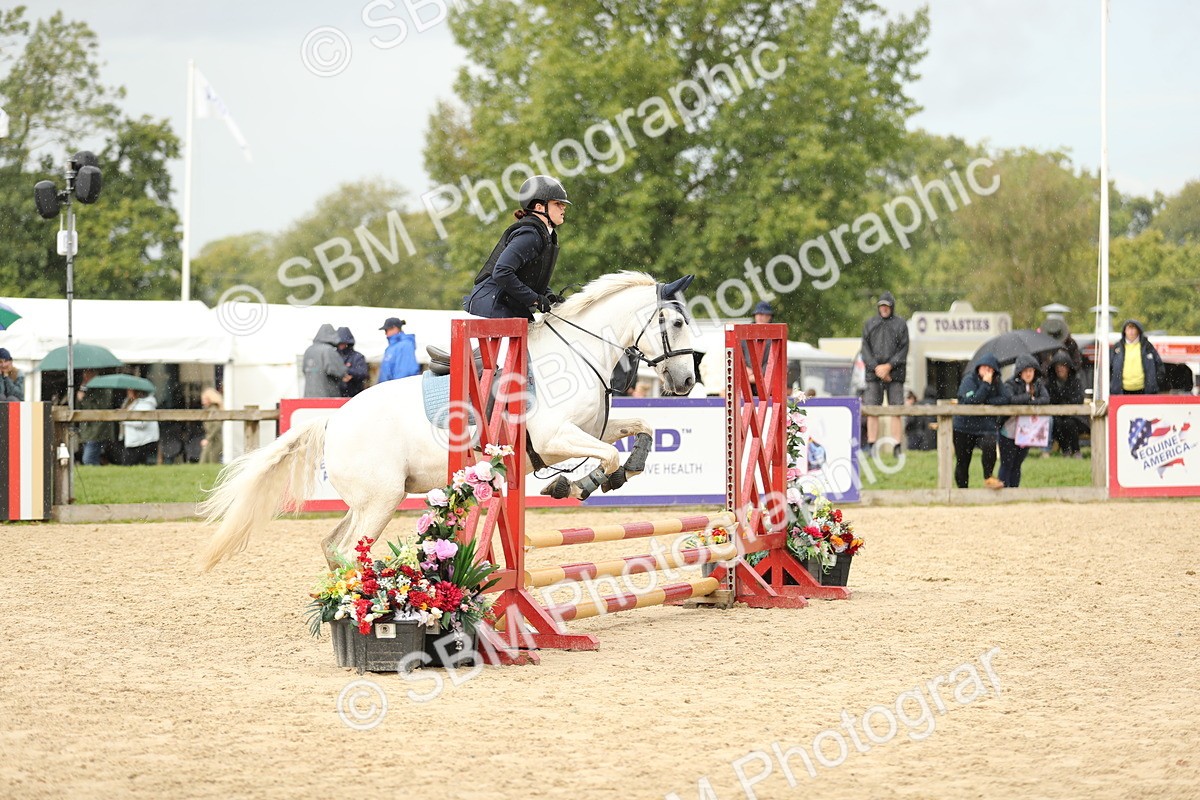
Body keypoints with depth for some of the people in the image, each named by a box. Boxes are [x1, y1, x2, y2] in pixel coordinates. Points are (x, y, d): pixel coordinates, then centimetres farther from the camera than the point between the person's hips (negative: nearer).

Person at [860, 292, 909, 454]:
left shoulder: (900, 324, 8)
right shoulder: (870, 324, 13)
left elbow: (904, 350, 1)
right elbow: (865, 349, 6)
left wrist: (889, 366, -9)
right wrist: (876, 368, -7)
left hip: (894, 374, -1)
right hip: (873, 374, 1)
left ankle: (897, 446, -4)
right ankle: (871, 445, -2)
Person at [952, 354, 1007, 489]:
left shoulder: (997, 382, 5)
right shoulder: (969, 380, -8)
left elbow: (1004, 399, -8)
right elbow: (971, 401, -22)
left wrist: (985, 402, -17)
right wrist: (986, 385, -22)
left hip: (986, 427, 1)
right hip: (964, 427, -1)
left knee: (989, 445, -31)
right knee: (962, 463, 5)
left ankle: (988, 478, -17)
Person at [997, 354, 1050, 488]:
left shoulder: (1038, 385, 6)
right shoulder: (1010, 385, -8)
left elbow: (1046, 399, -10)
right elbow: (1011, 399, -26)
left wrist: (1031, 403, -25)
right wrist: (1030, 397, -15)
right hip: (1009, 430, -4)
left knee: (1017, 465, 11)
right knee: (1007, 465, 1)